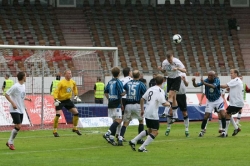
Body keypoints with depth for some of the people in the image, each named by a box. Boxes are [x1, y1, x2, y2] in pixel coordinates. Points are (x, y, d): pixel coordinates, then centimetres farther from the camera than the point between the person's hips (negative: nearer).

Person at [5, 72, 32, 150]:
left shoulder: (23, 85, 9)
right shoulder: (15, 86, -16)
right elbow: (6, 94, -14)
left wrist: (27, 99, 4)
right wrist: (13, 103, -20)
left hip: (21, 110, 8)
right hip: (15, 110, -8)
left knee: (18, 127, 8)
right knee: (18, 126, -14)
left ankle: (10, 142, 20)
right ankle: (10, 142, 0)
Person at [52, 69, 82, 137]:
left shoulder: (73, 82, 1)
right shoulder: (61, 82, -18)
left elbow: (75, 88, 24)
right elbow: (56, 91, -18)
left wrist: (76, 95, 20)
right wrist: (56, 100, -28)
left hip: (68, 100, 6)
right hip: (60, 100, -6)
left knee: (76, 113, 1)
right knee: (58, 114, -20)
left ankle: (75, 128, 19)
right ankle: (55, 131, -8)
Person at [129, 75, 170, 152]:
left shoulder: (150, 89, 12)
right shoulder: (160, 91, -11)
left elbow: (142, 99, 15)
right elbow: (164, 103, -18)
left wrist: (142, 109, 25)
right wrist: (168, 104, 4)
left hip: (147, 113, 8)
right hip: (153, 114, -8)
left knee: (149, 130, 23)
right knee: (155, 132, 0)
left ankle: (133, 141, 19)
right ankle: (142, 148, -5)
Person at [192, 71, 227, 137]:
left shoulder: (217, 80, -20)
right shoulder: (206, 80, -15)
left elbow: (214, 86, -41)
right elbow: (196, 85, -20)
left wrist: (204, 83, -54)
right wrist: (194, 82, -43)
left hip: (218, 100, -1)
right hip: (210, 101, 1)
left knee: (223, 115, -13)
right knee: (206, 116, -3)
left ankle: (223, 131, -2)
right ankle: (202, 131, 16)